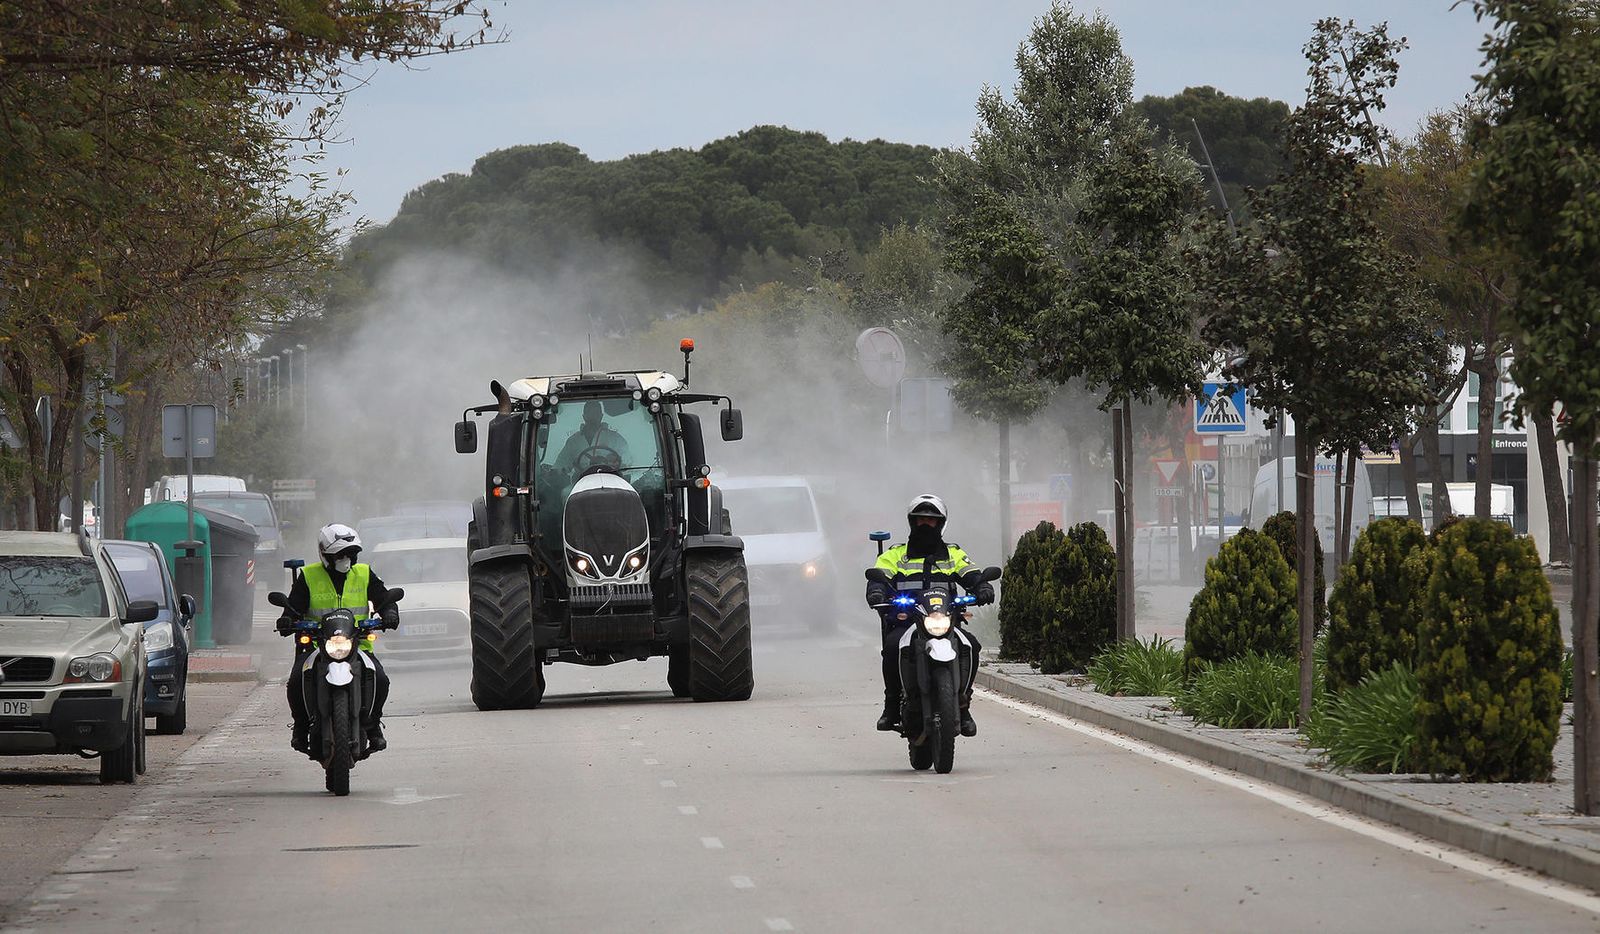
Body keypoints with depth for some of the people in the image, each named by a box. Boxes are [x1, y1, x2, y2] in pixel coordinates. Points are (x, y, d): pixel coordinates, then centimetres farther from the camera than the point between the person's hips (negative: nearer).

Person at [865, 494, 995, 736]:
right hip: (904, 623, -1)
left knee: (970, 645, -28)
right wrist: (876, 592, -25)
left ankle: (962, 705, -14)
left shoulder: (953, 554, 20)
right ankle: (892, 705, -17)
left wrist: (983, 587, -19)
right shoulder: (896, 555, 15)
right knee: (893, 646, -34)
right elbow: (879, 577, -1)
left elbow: (972, 575, 6)